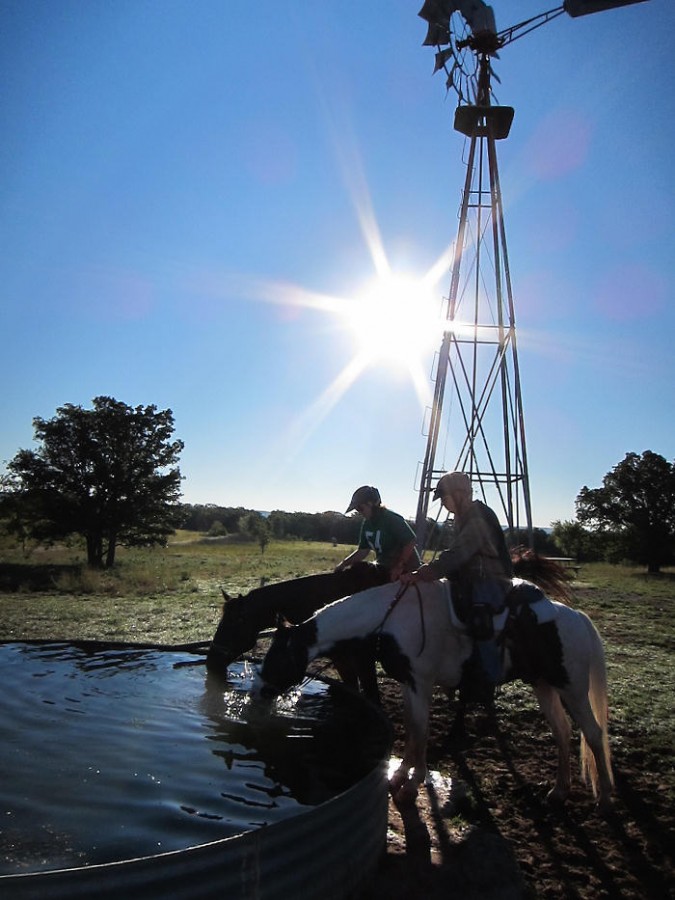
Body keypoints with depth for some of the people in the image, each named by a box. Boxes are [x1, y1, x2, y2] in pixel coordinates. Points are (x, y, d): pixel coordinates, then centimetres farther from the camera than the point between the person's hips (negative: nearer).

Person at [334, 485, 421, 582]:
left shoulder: (392, 519, -20)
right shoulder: (367, 524, 3)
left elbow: (410, 542, -23)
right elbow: (363, 551, 7)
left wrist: (399, 567, -28)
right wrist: (344, 564, -6)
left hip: (406, 569, -8)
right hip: (384, 568, 8)